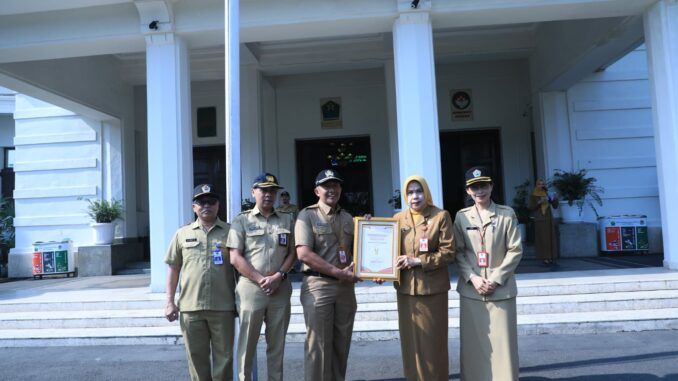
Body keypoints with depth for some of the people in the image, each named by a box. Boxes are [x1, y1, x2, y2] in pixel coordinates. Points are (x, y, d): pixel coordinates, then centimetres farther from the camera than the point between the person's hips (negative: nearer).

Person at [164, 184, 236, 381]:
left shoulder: (230, 232, 4)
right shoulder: (182, 234, 9)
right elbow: (173, 269, 11)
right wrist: (170, 302, 6)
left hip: (223, 306, -1)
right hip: (190, 307, 1)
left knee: (223, 357, 6)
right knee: (197, 357, 11)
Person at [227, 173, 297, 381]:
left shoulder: (287, 220, 11)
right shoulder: (242, 220, 2)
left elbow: (293, 253, 8)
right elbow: (235, 258, -4)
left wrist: (279, 276, -8)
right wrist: (260, 279, -10)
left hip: (280, 288, 3)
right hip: (251, 288, -2)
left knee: (277, 344, 10)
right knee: (247, 343, 5)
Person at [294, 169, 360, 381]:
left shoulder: (348, 218, 14)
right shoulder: (307, 215, -3)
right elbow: (304, 254, -13)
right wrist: (338, 272, -15)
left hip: (346, 286, 5)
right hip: (318, 286, -5)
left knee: (341, 346, 12)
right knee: (318, 346, -1)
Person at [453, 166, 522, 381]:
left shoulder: (507, 214, 1)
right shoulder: (461, 216, 5)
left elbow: (515, 250, -2)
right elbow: (458, 252, 3)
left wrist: (495, 279, -10)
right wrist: (472, 277, -11)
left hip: (501, 289, -1)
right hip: (471, 289, 1)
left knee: (502, 343, 1)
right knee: (473, 343, 6)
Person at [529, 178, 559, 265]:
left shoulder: (548, 195, 10)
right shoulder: (533, 196, 2)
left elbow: (555, 206, 9)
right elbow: (530, 207, -8)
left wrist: (555, 199, -9)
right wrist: (539, 202, -18)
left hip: (549, 219, 4)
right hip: (540, 220, -4)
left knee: (551, 238, 2)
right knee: (542, 239, -7)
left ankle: (551, 257, 5)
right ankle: (545, 257, -7)